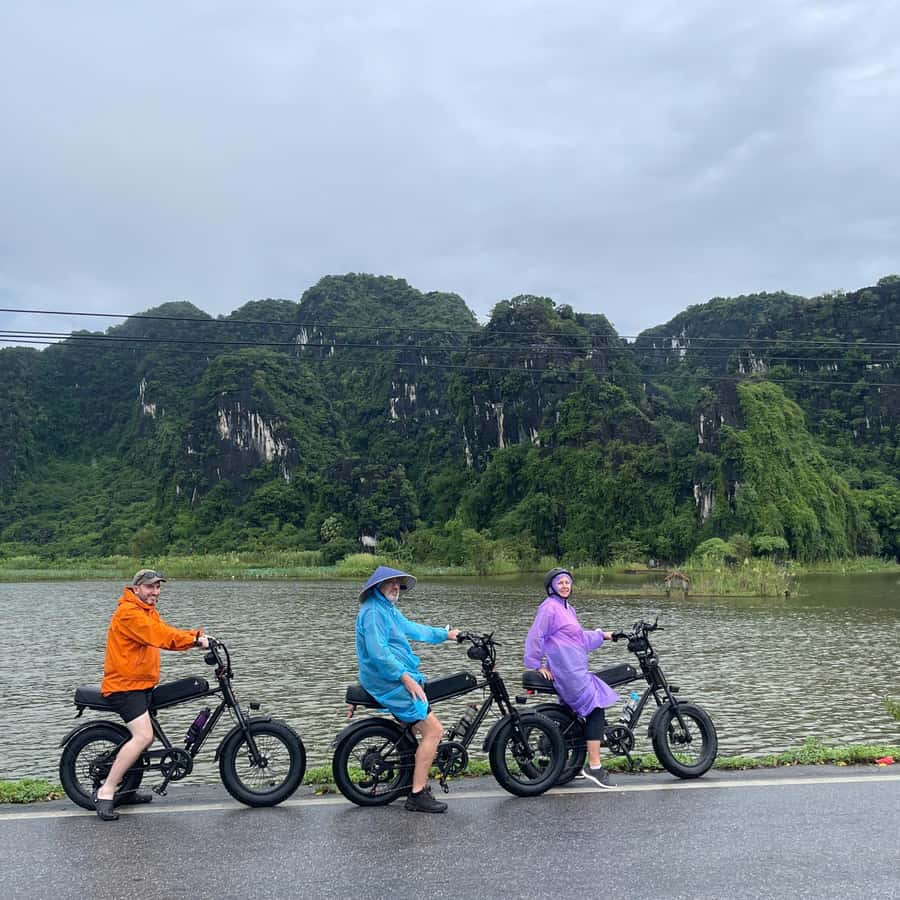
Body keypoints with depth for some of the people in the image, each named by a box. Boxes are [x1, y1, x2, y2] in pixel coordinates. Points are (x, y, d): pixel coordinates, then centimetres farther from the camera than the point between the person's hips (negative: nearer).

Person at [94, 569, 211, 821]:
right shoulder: (128, 612, -16)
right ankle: (105, 792, -16)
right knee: (143, 736, -22)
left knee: (143, 736, 19)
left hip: (142, 685, 11)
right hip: (124, 686, -11)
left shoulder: (150, 612, 18)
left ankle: (126, 791, 33)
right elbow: (159, 636, -26)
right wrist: (194, 640, -29)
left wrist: (197, 637, -9)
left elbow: (166, 633, 7)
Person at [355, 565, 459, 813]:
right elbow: (378, 652, -24)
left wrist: (445, 634, 29)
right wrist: (406, 678, -25)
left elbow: (412, 629, 28)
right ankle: (417, 795, -12)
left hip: (398, 679, 11)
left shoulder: (389, 609, 17)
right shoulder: (373, 611, -16)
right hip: (389, 683, -11)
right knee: (433, 730, -13)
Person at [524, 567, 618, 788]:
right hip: (566, 669, -10)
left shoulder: (568, 608, 21)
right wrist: (538, 665, -12)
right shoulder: (549, 607, -9)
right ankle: (594, 766, -13)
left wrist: (602, 635, 33)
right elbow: (535, 636, -14)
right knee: (596, 709, -13)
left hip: (575, 669, 10)